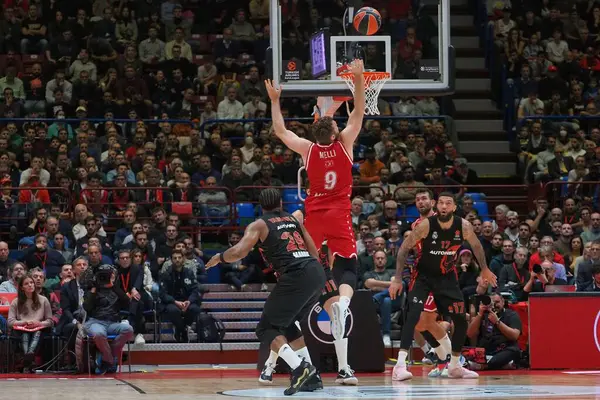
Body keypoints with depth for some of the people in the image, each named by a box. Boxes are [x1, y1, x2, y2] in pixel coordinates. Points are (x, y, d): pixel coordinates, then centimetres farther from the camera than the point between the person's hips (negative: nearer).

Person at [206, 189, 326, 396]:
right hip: (317, 272, 7)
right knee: (287, 324, 25)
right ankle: (310, 375, 17)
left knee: (266, 328, 1)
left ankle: (299, 368, -19)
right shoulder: (294, 220, 25)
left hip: (296, 276, -7)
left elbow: (239, 252, -6)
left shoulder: (259, 225, 8)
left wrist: (219, 257, 14)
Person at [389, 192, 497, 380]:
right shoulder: (426, 225, -23)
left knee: (461, 320, 4)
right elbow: (404, 248, -14)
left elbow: (476, 246, 8)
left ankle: (454, 366, 22)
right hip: (423, 276, -4)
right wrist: (397, 279, -17)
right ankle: (400, 365, -31)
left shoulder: (463, 226, -14)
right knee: (414, 314, -24)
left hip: (448, 277, 4)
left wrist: (484, 270, 19)